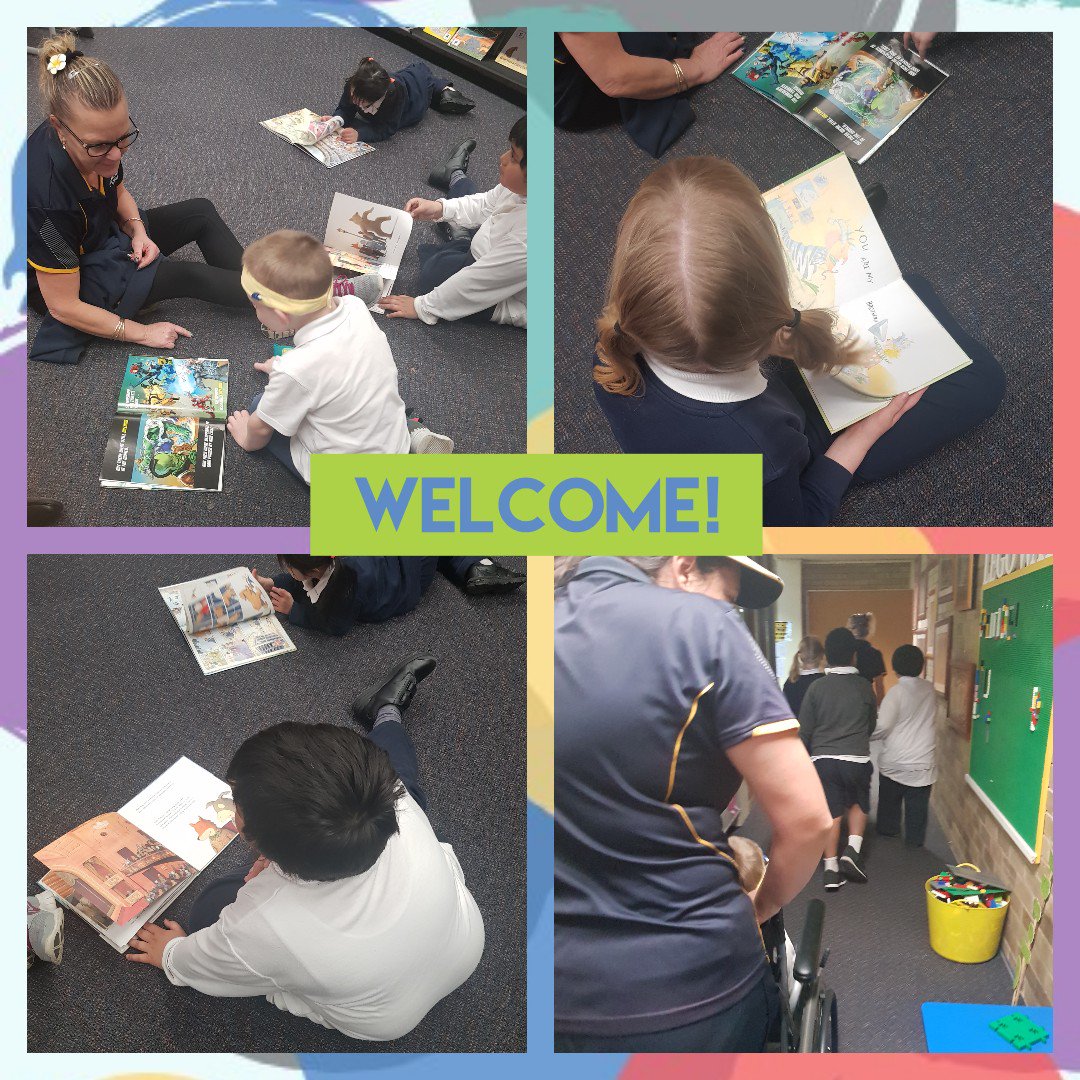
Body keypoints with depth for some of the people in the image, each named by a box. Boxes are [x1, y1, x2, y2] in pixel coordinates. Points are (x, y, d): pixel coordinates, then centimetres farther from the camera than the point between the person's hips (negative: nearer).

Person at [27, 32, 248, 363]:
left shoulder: (100, 136, -18)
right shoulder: (47, 197, -40)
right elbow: (63, 306, -31)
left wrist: (138, 231, -12)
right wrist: (141, 333, -23)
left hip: (103, 234, 8)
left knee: (201, 212, 2)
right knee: (188, 276, -15)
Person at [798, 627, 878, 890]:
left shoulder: (817, 688, -5)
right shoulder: (864, 687, -3)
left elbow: (804, 730, -1)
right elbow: (872, 723, 11)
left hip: (823, 759, 0)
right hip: (857, 759, 0)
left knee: (831, 814, 7)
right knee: (858, 804, 22)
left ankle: (831, 868, 8)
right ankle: (853, 849, 5)